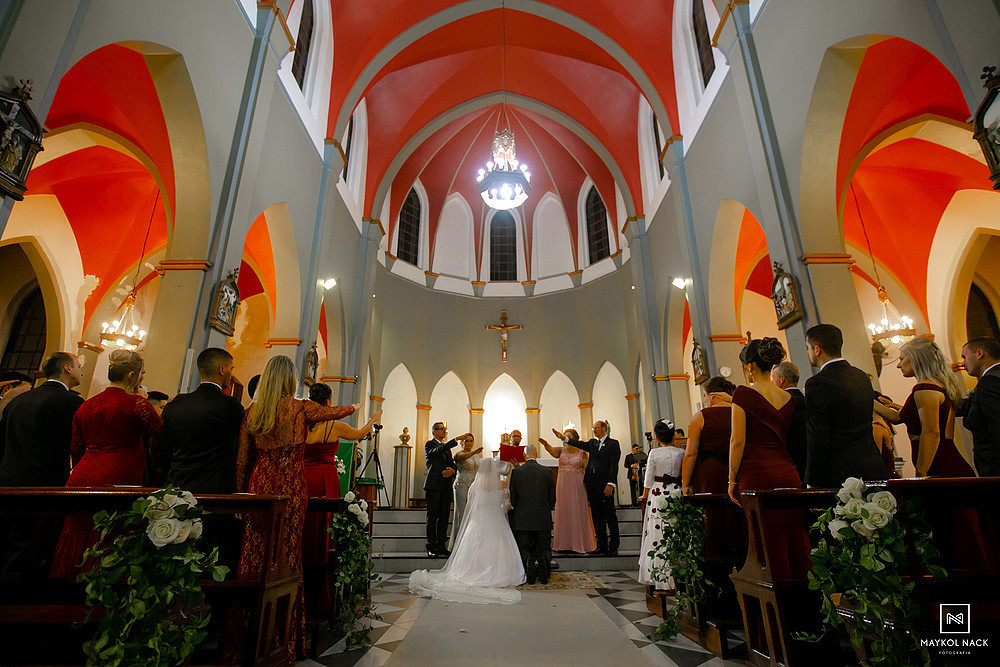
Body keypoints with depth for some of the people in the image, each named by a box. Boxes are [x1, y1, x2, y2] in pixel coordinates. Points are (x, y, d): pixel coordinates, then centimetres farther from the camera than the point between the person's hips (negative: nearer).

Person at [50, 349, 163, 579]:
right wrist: (144, 403, 6)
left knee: (77, 538, 16)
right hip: (115, 481, -7)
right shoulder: (135, 403, -11)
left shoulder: (86, 406, 11)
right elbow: (161, 431, -2)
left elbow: (75, 449, 16)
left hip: (81, 478, 7)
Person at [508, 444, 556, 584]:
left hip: (522, 520, -1)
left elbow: (512, 497, -1)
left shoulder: (516, 471, -6)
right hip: (543, 520, 1)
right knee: (544, 549, 14)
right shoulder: (547, 472, -2)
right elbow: (552, 497, 3)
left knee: (524, 549, 12)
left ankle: (529, 561, -21)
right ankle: (543, 561, -19)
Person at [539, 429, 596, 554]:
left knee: (579, 513, 2)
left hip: (577, 486, -2)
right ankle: (565, 544, 15)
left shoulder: (582, 453, 1)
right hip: (563, 486, 2)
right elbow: (552, 451, -18)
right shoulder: (561, 450, 3)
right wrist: (545, 444, -40)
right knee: (563, 513, 6)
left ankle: (581, 543, 14)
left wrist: (588, 487, -11)